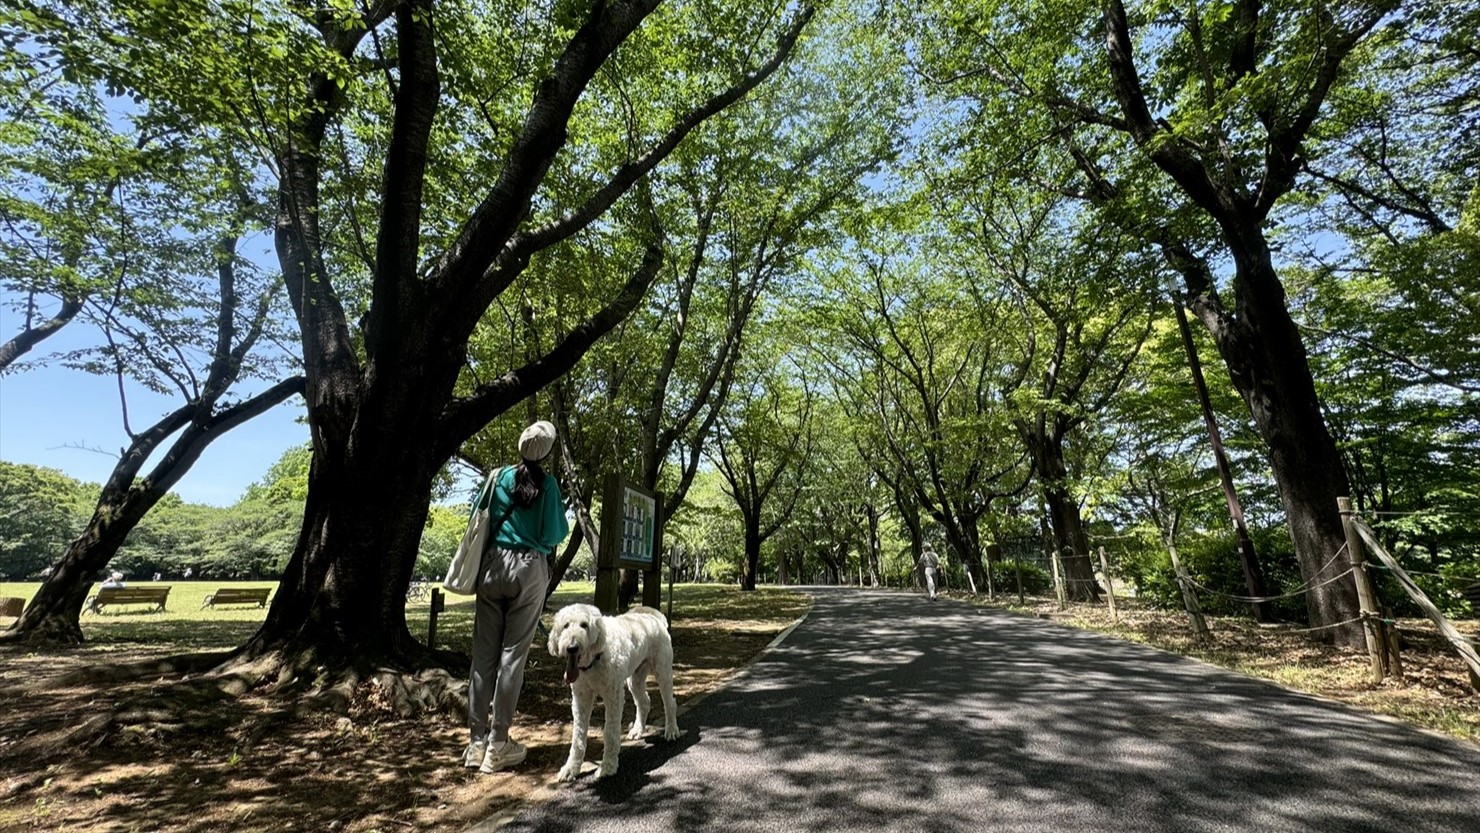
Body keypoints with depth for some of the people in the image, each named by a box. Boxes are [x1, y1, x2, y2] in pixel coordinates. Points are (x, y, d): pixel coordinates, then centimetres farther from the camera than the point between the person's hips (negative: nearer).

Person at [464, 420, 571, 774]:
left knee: (484, 651, 9)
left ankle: (477, 740, 15)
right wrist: (563, 521, 12)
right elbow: (554, 535, -8)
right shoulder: (547, 484, -6)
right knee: (513, 653, 4)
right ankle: (498, 744, 11)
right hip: (530, 569, -3)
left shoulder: (498, 477, 4)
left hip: (493, 565, 3)